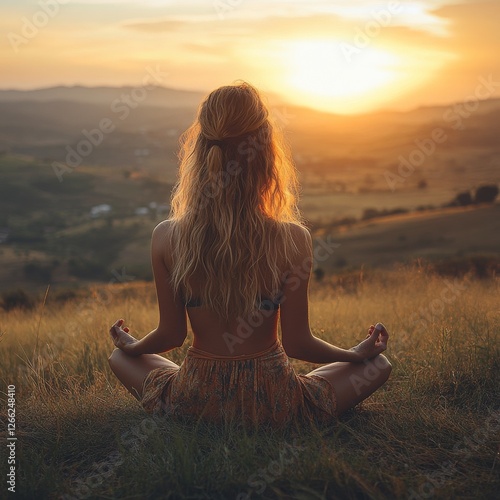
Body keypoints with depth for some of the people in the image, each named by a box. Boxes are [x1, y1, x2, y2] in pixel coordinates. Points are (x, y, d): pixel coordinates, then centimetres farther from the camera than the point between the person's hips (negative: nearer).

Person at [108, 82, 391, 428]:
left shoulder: (167, 238, -14)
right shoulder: (292, 239, -20)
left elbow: (171, 335, -3)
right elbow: (297, 343, -10)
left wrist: (132, 345, 21)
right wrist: (358, 354, 10)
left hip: (194, 403, 1)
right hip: (271, 404, -1)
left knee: (121, 357, 30)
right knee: (378, 365, 19)